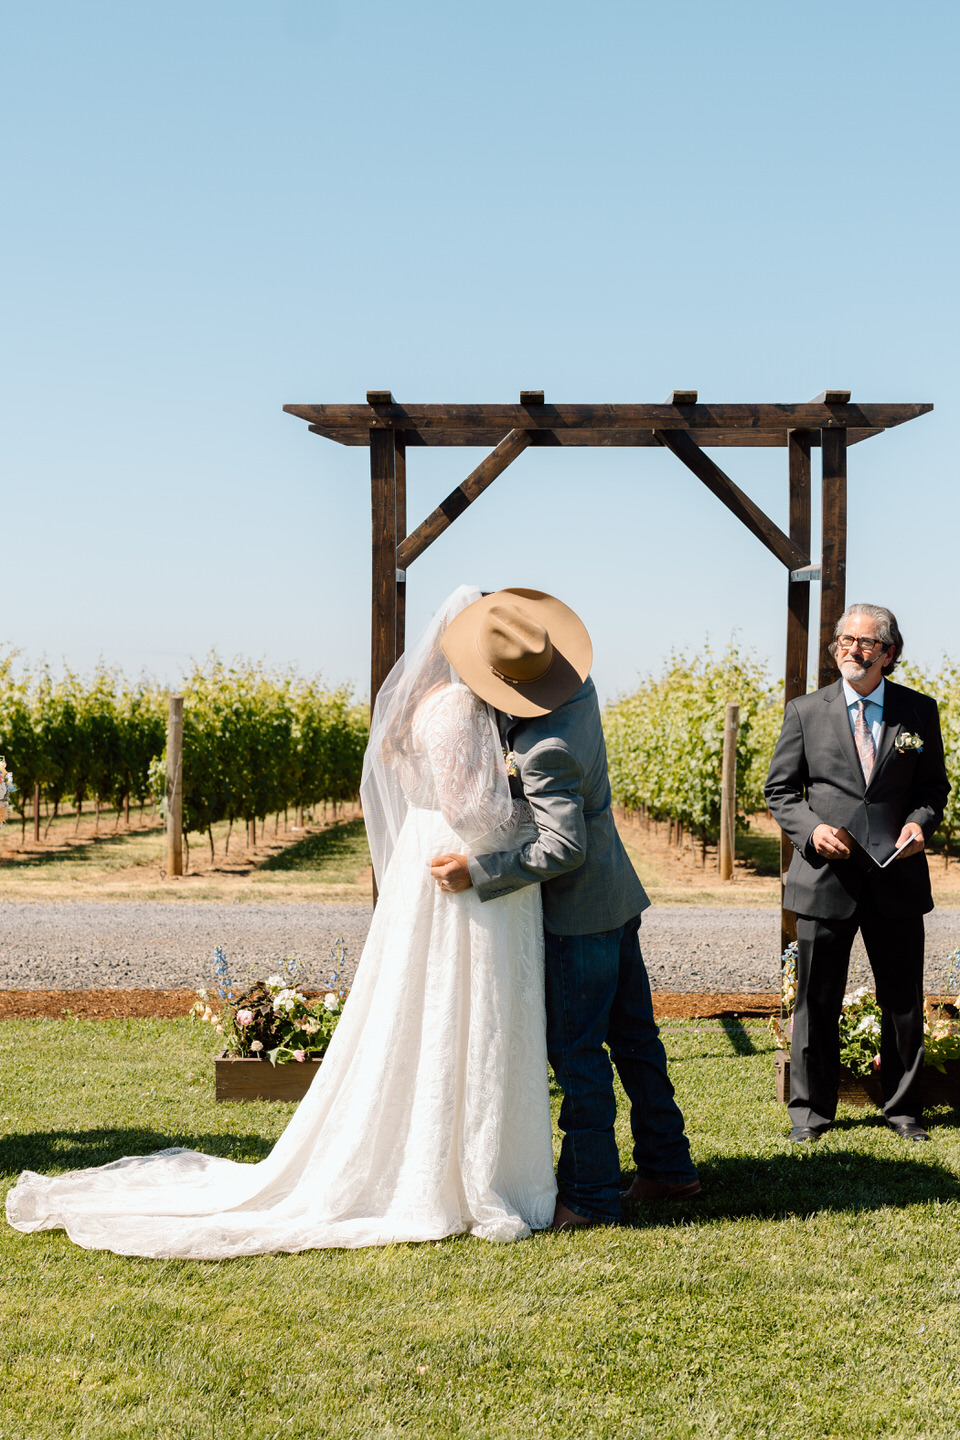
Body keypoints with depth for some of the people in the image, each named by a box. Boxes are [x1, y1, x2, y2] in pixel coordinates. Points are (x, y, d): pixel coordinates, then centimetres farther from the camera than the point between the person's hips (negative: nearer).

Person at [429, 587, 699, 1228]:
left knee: (576, 1051, 0)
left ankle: (591, 1196, 10)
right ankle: (668, 1166, 30)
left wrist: (477, 872, -27)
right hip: (616, 895, 10)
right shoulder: (578, 686, -1)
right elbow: (509, 733, 18)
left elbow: (563, 846, -30)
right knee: (632, 1035, 18)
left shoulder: (546, 748, -28)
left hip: (580, 914, -10)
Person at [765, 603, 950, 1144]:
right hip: (825, 876, -1)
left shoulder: (920, 711, 5)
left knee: (904, 1003, 10)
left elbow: (934, 785, 11)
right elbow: (780, 789, 6)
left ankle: (904, 1108, 27)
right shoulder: (805, 711, 3)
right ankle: (812, 1109, 22)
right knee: (817, 1002, 7)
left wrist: (921, 821, -9)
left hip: (898, 878, 1)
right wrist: (812, 829, -12)